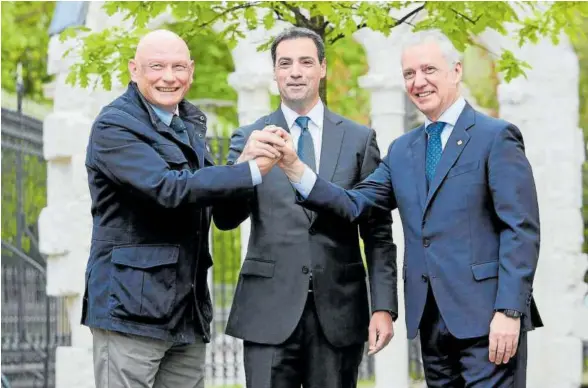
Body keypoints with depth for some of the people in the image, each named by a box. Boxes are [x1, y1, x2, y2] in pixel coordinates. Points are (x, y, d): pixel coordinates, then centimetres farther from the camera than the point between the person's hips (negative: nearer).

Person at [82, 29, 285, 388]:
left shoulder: (192, 122, 16)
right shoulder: (114, 127, -9)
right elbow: (170, 189, -23)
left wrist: (248, 156, 1)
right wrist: (254, 170, -22)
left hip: (190, 313, 8)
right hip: (131, 305, -7)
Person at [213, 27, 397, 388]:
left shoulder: (358, 139, 7)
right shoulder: (250, 139, 7)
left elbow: (378, 232, 7)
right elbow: (226, 218, -3)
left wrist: (384, 306, -3)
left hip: (338, 309, 1)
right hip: (270, 308, -1)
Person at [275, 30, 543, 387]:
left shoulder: (496, 137, -3)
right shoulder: (402, 150, 17)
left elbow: (521, 230, -9)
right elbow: (355, 205, 8)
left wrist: (509, 311, -17)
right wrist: (294, 167, -5)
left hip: (485, 317, -6)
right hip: (431, 321, 6)